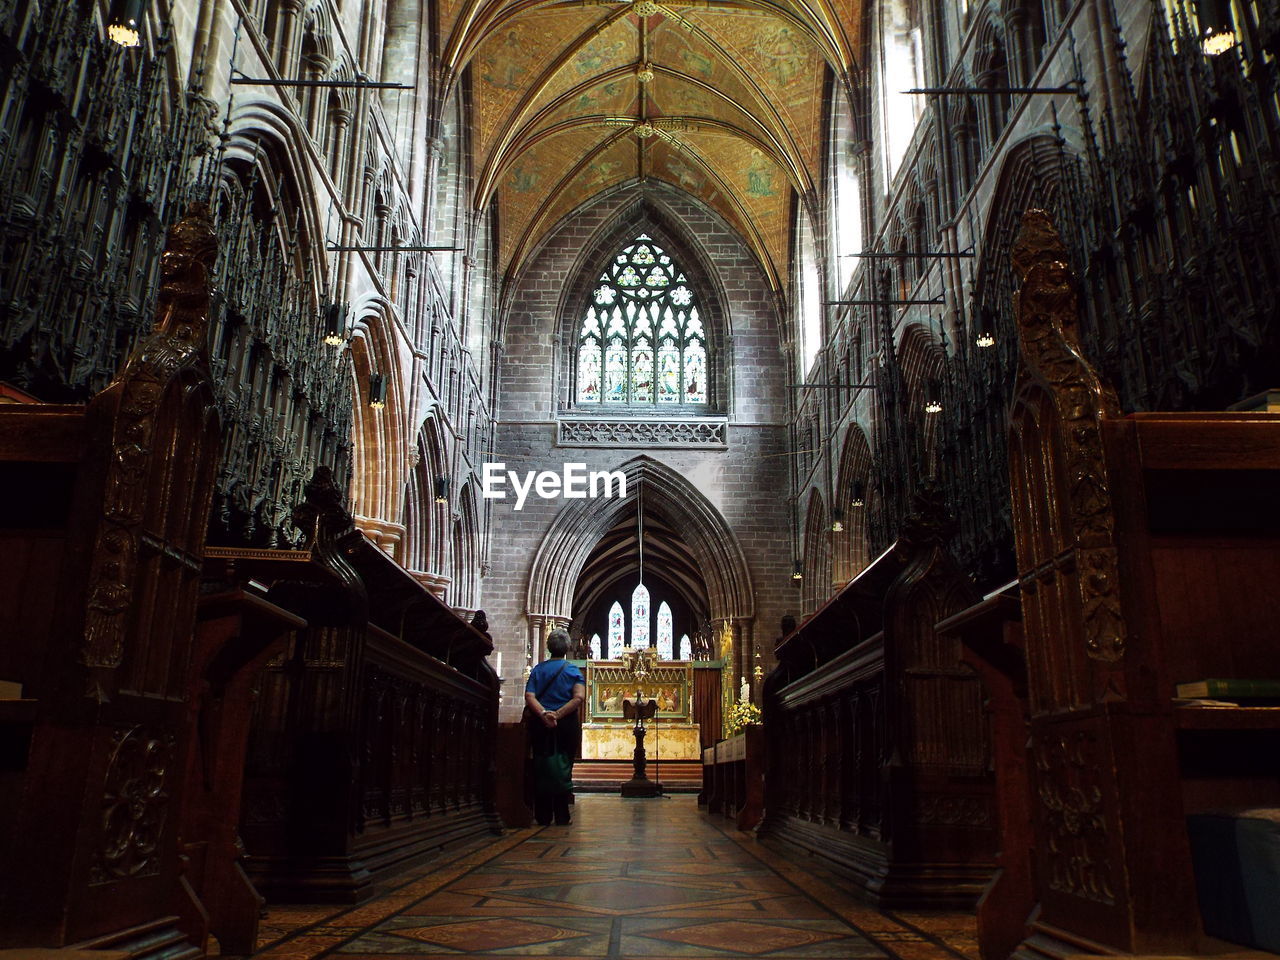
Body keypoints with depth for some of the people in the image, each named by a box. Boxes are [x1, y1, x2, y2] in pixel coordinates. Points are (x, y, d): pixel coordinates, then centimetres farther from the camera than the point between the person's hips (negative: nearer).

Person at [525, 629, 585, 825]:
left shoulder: (538, 669, 6)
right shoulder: (572, 670, 1)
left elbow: (529, 696, -9)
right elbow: (579, 697, -15)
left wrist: (543, 713, -19)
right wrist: (558, 714, -17)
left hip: (540, 724, 2)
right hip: (567, 725, -2)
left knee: (541, 769, 8)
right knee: (563, 769, 5)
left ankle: (543, 815, 11)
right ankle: (562, 815, 6)